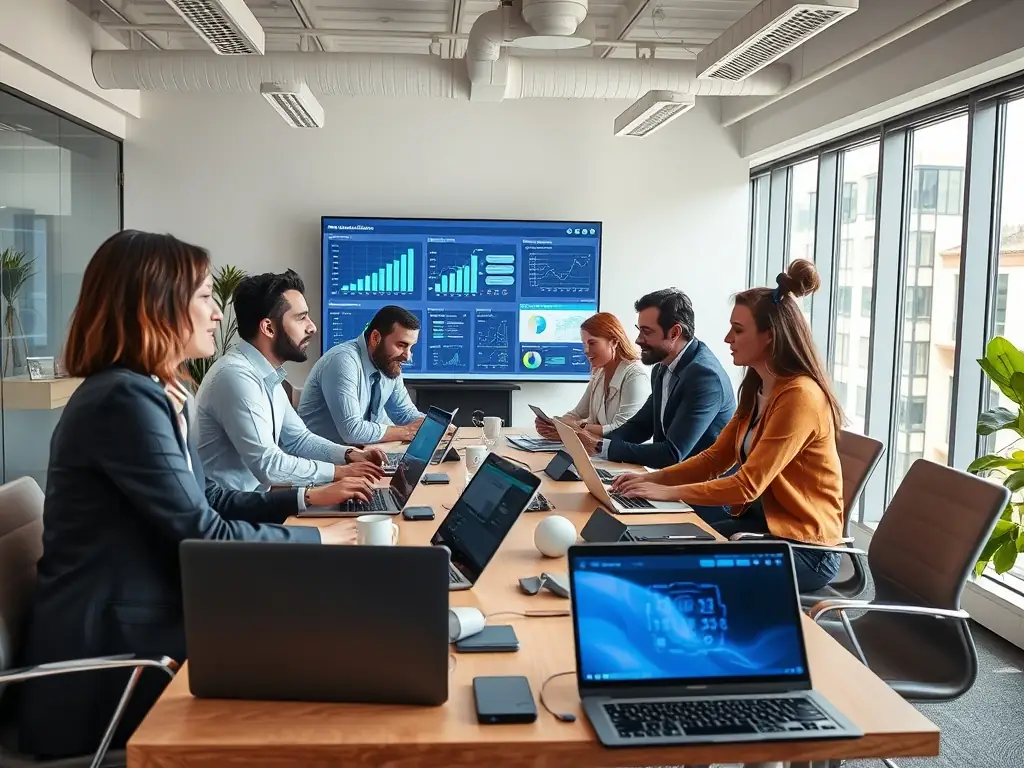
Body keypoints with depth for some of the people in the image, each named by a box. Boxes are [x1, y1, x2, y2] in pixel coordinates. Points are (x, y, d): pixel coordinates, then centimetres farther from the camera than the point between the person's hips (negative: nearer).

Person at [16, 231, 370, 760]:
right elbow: (203, 534, -22)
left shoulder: (154, 395, 9)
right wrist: (318, 539, -11)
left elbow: (208, 501, 14)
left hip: (141, 625, 9)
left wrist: (307, 497, 10)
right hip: (106, 662, -8)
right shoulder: (125, 399, -22)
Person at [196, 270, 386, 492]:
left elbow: (298, 438, 15)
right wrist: (338, 471, -15)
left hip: (251, 497, 8)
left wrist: (349, 455, 0)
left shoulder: (267, 375, 8)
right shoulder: (236, 375, -23)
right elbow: (267, 465, -24)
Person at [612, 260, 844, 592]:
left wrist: (666, 492, -22)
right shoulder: (756, 389, 7)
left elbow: (749, 484, -24)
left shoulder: (800, 397, -22)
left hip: (801, 545, -8)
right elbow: (714, 458, 8)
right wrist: (653, 478, -6)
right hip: (761, 522, 8)